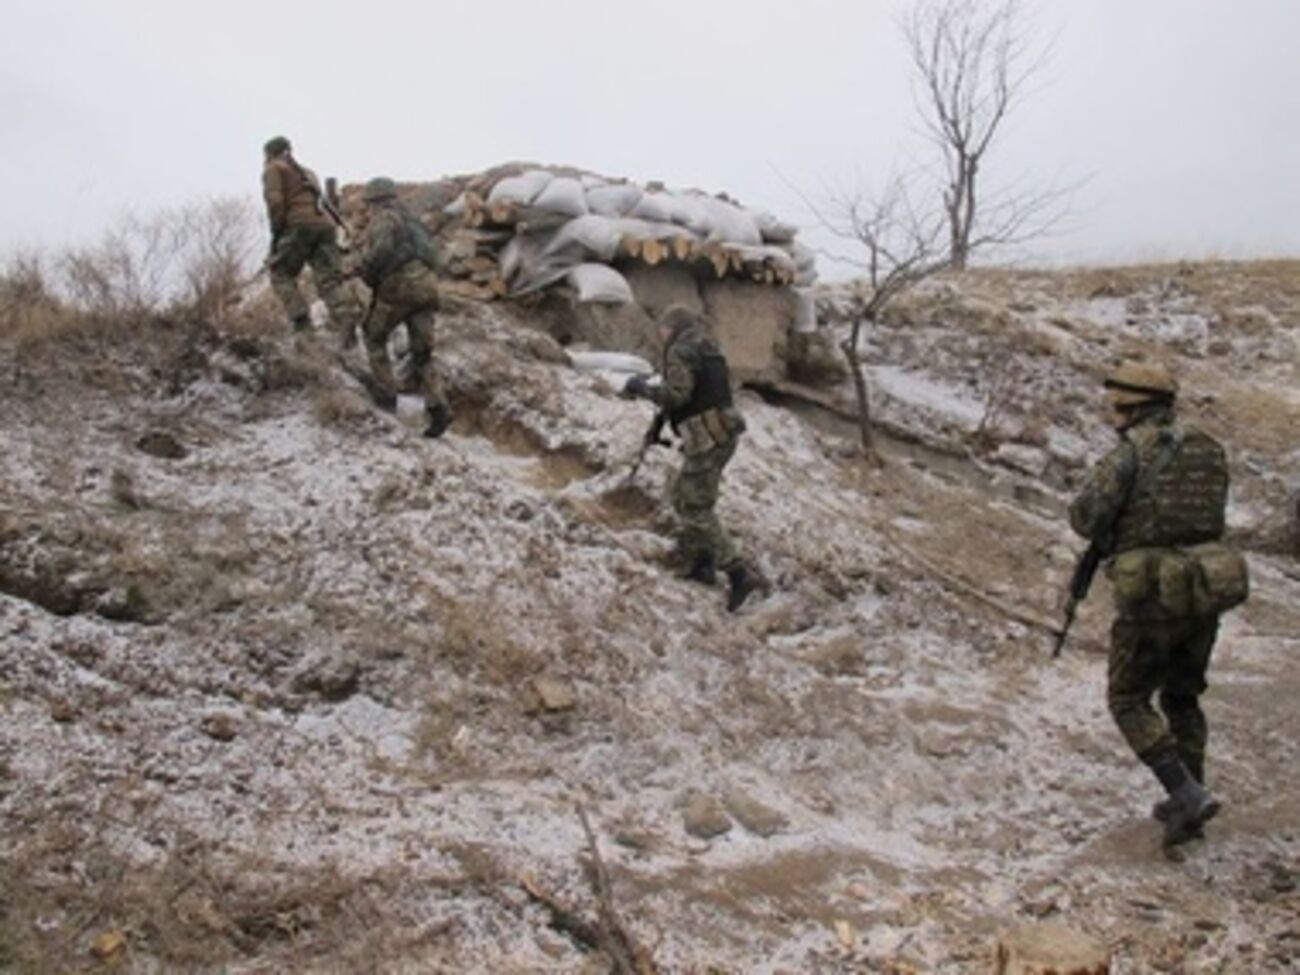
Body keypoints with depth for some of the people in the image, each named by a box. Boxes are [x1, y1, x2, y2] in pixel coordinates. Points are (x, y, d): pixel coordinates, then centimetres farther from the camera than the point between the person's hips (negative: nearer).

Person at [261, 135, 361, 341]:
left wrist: (275, 232, -1)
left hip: (299, 226, -6)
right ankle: (348, 315, -32)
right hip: (324, 225, 6)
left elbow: (275, 201, -6)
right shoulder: (306, 172, 35)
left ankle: (300, 318, -8)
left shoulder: (273, 169, 12)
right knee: (328, 279, -7)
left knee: (280, 273, 11)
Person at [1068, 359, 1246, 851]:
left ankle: (1188, 795, -3)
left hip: (1153, 598, -6)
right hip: (1206, 590, 6)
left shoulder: (1131, 452, -11)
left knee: (1130, 702, 9)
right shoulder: (1210, 450, 9)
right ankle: (1187, 801, 26)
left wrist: (1109, 535, 6)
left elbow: (1085, 516, -17)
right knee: (1182, 697, 23)